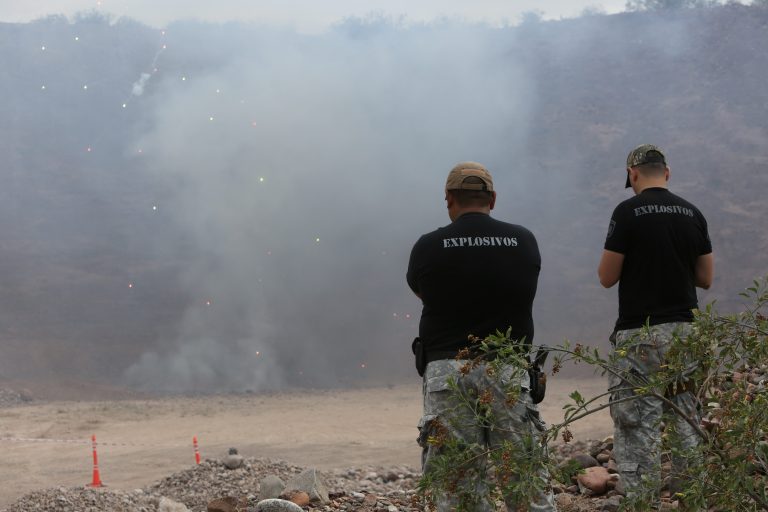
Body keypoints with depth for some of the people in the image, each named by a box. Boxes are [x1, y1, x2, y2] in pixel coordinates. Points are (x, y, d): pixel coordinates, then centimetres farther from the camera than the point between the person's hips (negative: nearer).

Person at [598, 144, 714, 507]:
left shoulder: (628, 212, -10)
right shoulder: (693, 214, 6)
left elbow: (607, 277, -6)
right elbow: (706, 278, 10)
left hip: (639, 335, -5)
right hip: (685, 332, 5)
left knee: (636, 429, -2)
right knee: (687, 426, 11)